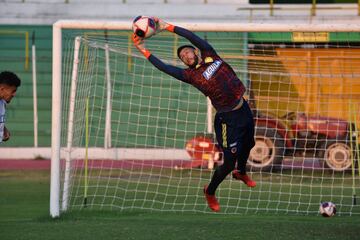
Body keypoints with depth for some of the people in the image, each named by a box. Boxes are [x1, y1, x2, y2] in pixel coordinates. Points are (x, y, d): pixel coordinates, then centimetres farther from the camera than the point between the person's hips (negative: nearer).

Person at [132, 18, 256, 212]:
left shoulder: (210, 56, 1)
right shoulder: (191, 75, -11)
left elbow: (192, 37, -8)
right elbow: (165, 68, -19)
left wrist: (168, 27, -9)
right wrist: (144, 51, -19)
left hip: (244, 109, 5)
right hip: (228, 119, -5)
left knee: (247, 145, 27)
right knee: (229, 163, -5)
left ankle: (241, 173, 57)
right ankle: (210, 192, 18)